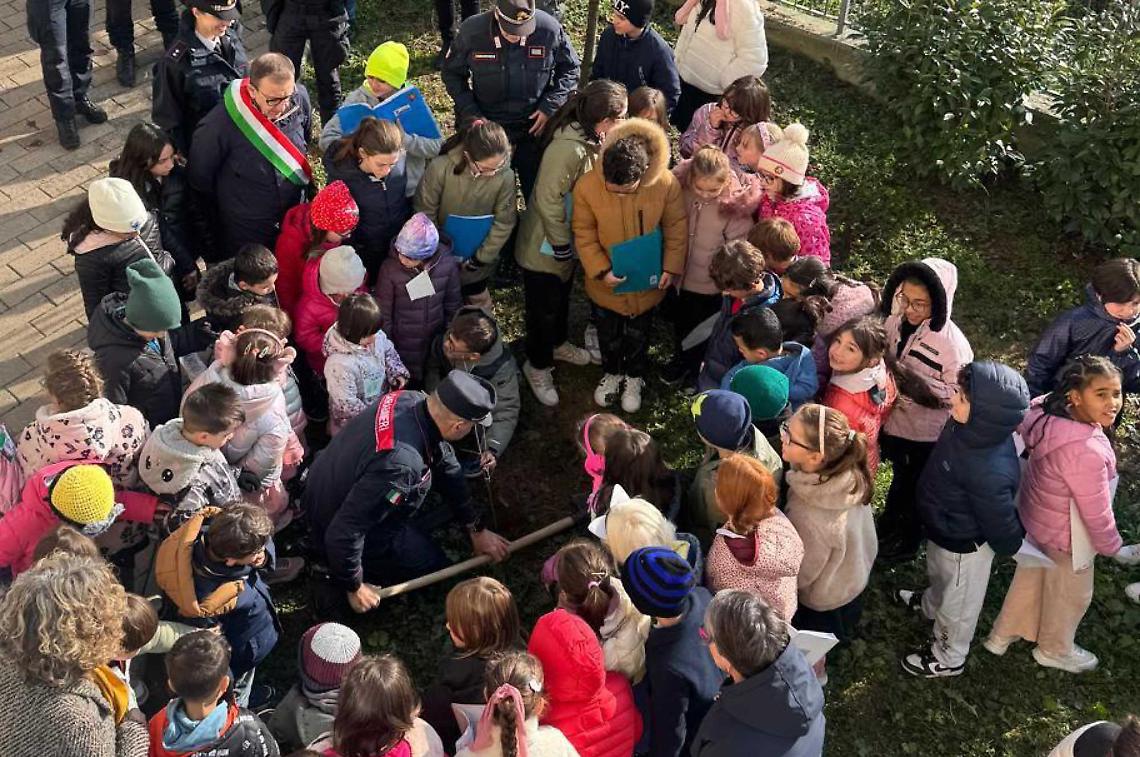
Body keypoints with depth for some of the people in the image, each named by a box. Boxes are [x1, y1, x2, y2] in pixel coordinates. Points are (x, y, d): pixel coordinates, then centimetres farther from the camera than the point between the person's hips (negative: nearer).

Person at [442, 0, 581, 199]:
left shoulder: (549, 29, -16)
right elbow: (452, 73, 0)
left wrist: (550, 107, -10)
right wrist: (470, 113, -10)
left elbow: (570, 69, 1)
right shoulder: (472, 31, -16)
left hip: (536, 127, 0)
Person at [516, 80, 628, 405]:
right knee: (543, 307, 12)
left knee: (561, 295, 30)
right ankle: (537, 366, 33)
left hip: (569, 240, 8)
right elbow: (548, 199, -28)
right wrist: (561, 245, -20)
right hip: (545, 247, -8)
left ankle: (558, 344, 53)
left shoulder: (592, 139, -7)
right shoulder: (568, 149, -34)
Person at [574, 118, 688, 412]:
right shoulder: (587, 186, -28)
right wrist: (601, 270, -21)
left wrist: (672, 267, -11)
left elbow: (676, 228, -11)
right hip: (606, 281, 0)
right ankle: (613, 372, 55)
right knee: (608, 333, 25)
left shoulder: (665, 183, -27)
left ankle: (634, 378, 52)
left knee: (638, 333, 24)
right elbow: (584, 234, -14)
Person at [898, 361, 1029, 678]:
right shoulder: (968, 426, -23)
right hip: (943, 529, 7)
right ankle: (930, 604, 70)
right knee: (940, 575, 38)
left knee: (958, 604, 23)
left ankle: (948, 658, 50)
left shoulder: (989, 472, -46)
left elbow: (1000, 523, -28)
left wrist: (1009, 545, -7)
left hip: (964, 546, -7)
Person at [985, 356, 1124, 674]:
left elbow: (1019, 422, 4)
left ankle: (1003, 634, 53)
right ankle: (1055, 650, 51)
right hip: (1066, 535, -7)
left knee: (1030, 578, 32)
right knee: (1070, 594, 23)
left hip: (1036, 517, 7)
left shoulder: (1050, 410, -18)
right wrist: (1112, 546, -10)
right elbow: (1096, 512, -28)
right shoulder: (1086, 452, -41)